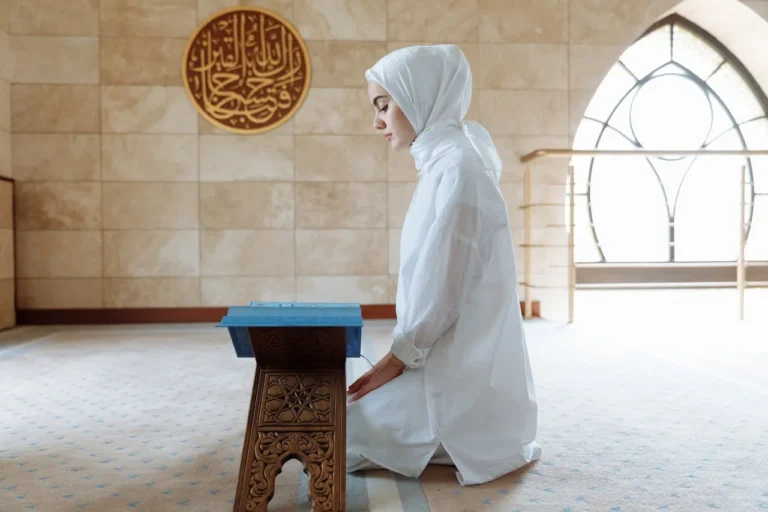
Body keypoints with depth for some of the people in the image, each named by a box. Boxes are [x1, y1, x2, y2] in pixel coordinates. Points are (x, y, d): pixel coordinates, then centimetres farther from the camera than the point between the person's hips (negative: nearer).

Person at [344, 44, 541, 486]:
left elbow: (443, 286, -22)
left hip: (460, 372, -10)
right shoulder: (446, 161, 10)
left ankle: (474, 440, 2)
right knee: (338, 406, 18)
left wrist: (399, 357, -11)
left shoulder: (457, 168, -20)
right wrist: (402, 354, 14)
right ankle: (486, 433, 14)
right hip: (452, 358, 10)